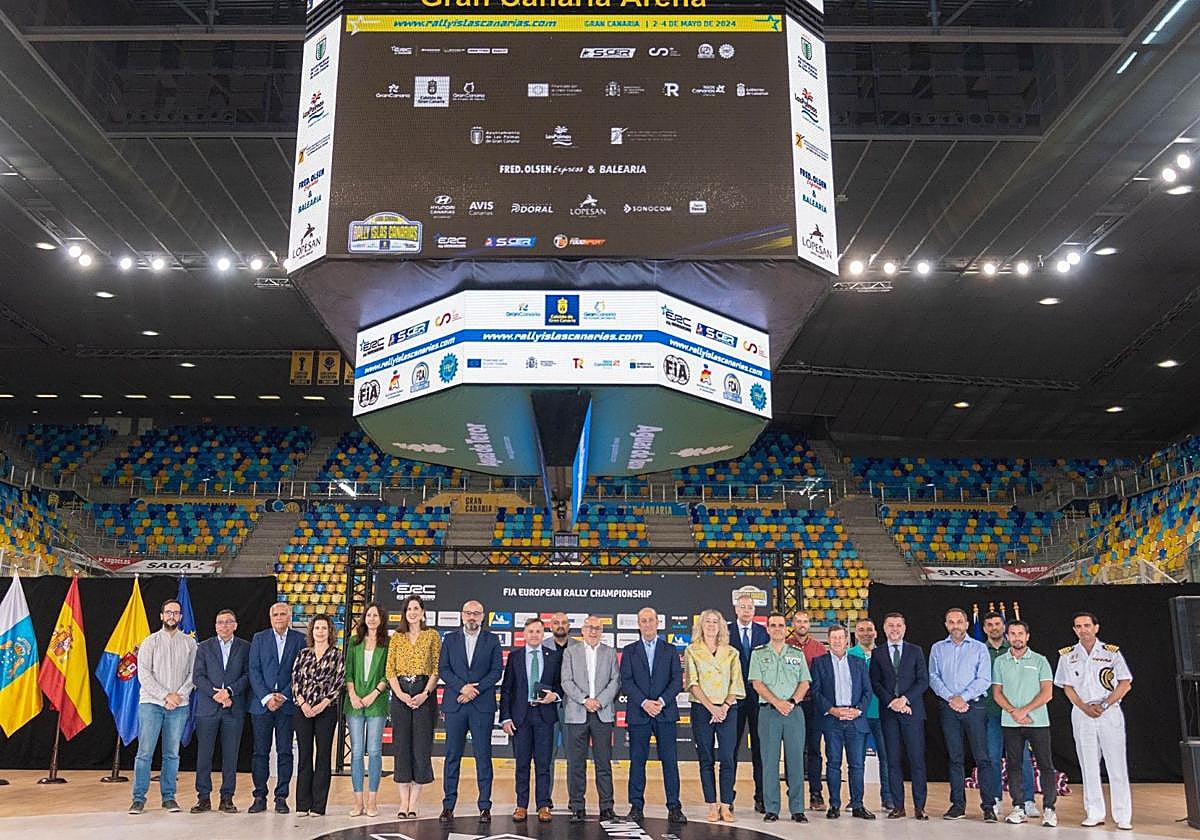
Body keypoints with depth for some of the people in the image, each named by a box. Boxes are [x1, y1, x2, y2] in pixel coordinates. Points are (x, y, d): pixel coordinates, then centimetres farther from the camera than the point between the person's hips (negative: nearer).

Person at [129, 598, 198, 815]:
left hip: (179, 706, 1)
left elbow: (193, 673, 5)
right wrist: (166, 695, -11)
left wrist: (179, 695, -10)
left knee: (172, 754, 5)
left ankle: (168, 796, 12)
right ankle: (139, 797, 4)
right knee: (145, 752, -4)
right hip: (151, 703, -1)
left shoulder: (189, 643, 9)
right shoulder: (150, 642, 5)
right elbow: (144, 674, -3)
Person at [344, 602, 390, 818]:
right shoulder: (354, 642, 13)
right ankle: (358, 801, 6)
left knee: (374, 751, -3)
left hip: (377, 702, -3)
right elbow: (348, 671, 9)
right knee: (356, 751, 2)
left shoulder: (387, 643, 3)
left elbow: (388, 674, -2)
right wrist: (352, 694, -4)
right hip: (355, 702, 3)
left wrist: (373, 694, -10)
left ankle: (372, 800, 3)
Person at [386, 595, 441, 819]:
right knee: (401, 746, 1)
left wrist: (424, 694, -12)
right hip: (400, 694, 2)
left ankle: (413, 803, 2)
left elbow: (436, 669, 0)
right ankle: (403, 802, 8)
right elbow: (390, 670, 6)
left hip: (424, 693, -2)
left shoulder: (432, 635, 6)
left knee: (421, 746, -3)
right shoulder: (396, 637, 12)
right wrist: (401, 694, -8)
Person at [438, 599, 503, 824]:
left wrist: (475, 690, -11)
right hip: (455, 704, 1)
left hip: (482, 705, -1)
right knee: (452, 755, 3)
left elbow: (496, 671, 0)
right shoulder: (450, 639, 11)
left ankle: (485, 807, 4)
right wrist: (462, 687, -11)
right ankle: (448, 806, 9)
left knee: (483, 756, 0)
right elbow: (443, 669, 3)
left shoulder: (492, 640, 8)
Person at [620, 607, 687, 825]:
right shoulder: (629, 651, 9)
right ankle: (636, 806, 11)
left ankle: (674, 807, 3)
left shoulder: (670, 650, 10)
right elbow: (626, 681, 0)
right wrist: (644, 702, -12)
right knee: (637, 761, 3)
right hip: (638, 713, 0)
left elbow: (677, 680, 3)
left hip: (665, 712, 0)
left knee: (670, 760, -1)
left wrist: (661, 701, -11)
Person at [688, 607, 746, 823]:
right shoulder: (692, 651, 6)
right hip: (701, 709, -1)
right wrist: (711, 707, -11)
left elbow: (736, 683, 6)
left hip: (727, 709, 1)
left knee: (727, 758, -6)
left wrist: (725, 706, -9)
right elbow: (692, 683, -2)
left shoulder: (731, 653, 10)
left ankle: (726, 805, -1)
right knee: (706, 759, 1)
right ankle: (712, 805, 6)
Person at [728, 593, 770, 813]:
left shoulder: (764, 633, 6)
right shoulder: (725, 631, 2)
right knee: (731, 746, 4)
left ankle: (761, 798, 13)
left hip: (759, 695, 1)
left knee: (760, 747, 6)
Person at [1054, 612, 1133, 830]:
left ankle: (1123, 816, 3)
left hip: (1110, 712, -2)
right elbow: (1068, 688, 7)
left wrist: (1104, 705, -11)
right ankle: (1094, 813, 11)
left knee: (1117, 765, -2)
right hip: (1082, 713, 2)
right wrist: (1085, 708, -8)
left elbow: (1125, 684, -1)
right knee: (1089, 766, 5)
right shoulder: (1067, 655, 6)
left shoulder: (1112, 652, 0)